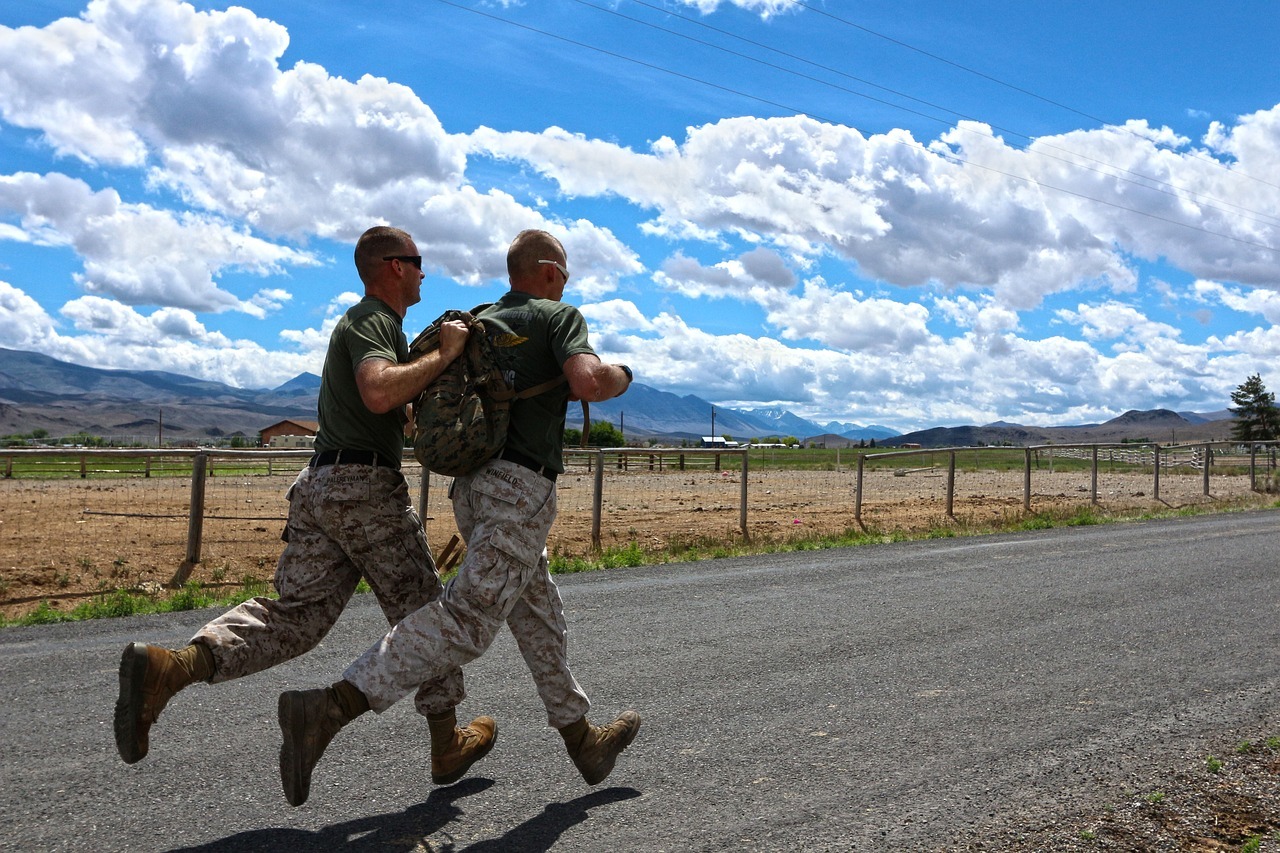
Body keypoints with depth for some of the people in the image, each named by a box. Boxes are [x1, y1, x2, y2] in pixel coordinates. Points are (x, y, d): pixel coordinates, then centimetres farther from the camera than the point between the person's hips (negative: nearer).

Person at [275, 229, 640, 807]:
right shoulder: (558, 316, -1)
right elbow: (589, 382, -18)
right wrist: (621, 375, 1)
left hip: (474, 486, 9)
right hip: (520, 485, -9)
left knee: (539, 619, 16)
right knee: (465, 622, -13)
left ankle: (582, 741, 27)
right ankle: (326, 710, -22)